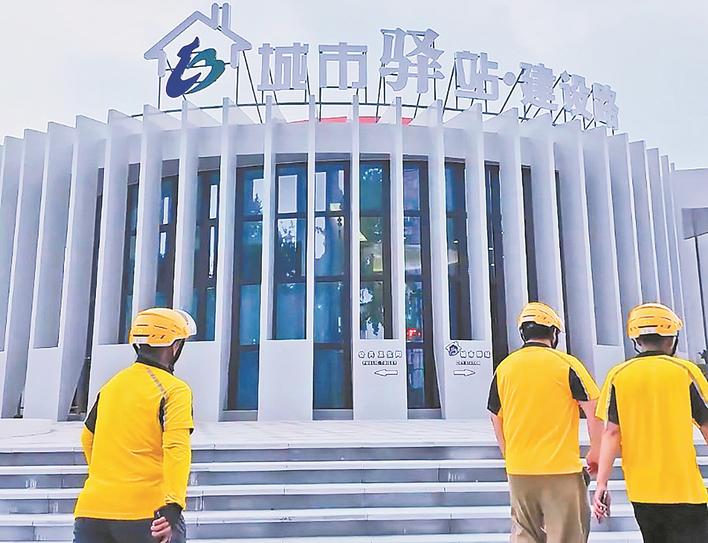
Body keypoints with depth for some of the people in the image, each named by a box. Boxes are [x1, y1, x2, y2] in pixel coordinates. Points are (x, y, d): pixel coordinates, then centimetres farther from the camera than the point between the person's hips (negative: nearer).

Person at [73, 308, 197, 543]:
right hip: (146, 514, -5)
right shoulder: (175, 389, -5)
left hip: (92, 509, 6)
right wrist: (173, 506, -27)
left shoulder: (110, 386, 15)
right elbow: (176, 448, -19)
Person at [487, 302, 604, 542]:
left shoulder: (504, 367, 5)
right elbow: (594, 411, -7)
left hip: (518, 471, 4)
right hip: (561, 469, -3)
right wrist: (595, 456, 5)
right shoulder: (566, 364, -6)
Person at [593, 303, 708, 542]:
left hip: (641, 490, 3)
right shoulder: (685, 371, -6)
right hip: (684, 489, -3)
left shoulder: (618, 376, -2)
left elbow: (611, 432, -7)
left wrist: (602, 483, -5)